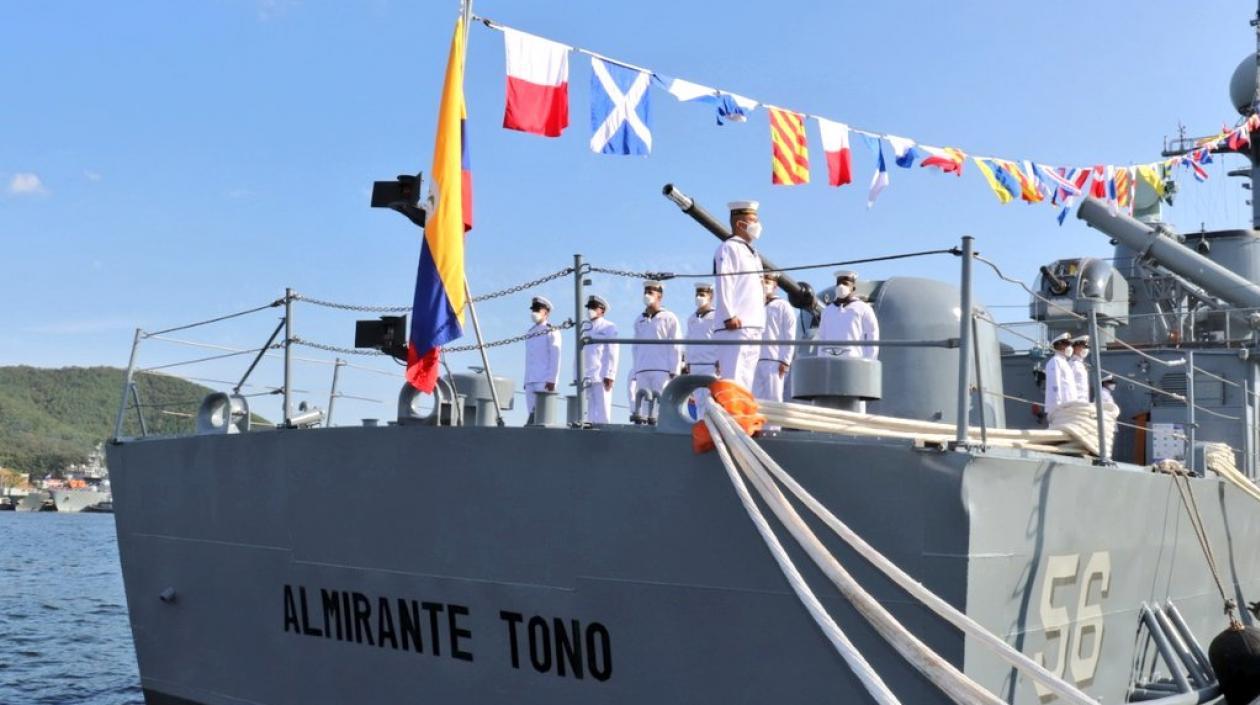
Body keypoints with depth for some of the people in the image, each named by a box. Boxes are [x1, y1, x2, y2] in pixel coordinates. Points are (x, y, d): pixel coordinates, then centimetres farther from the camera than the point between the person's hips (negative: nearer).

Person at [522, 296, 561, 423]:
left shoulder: (551, 331, 0)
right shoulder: (530, 333, 21)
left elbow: (555, 357, -7)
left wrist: (552, 380, -16)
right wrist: (526, 381, 15)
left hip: (545, 381, -7)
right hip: (530, 381, 7)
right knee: (532, 411, 1)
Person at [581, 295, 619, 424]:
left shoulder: (609, 328, 2)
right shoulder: (584, 328, 19)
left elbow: (612, 353, -5)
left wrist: (609, 375, -14)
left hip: (601, 376, -5)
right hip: (586, 377, 6)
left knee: (602, 409, -7)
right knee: (590, 409, 5)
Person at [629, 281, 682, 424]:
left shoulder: (669, 318, 4)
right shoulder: (639, 321, 18)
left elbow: (676, 346, -1)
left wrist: (674, 371, -8)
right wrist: (634, 372, 13)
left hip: (662, 370, -5)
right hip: (641, 372, 5)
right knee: (642, 402, 0)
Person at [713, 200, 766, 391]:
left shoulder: (752, 253, 26)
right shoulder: (728, 248, -2)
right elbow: (723, 283, -12)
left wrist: (760, 321, 19)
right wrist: (730, 316, -20)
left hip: (753, 327, 9)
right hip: (734, 326, -9)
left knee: (746, 381, 8)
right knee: (732, 381, -14)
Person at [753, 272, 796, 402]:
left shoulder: (783, 306, 6)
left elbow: (789, 336, -1)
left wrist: (785, 361, -11)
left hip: (774, 361, -5)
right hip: (755, 360, 5)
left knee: (773, 400, -7)